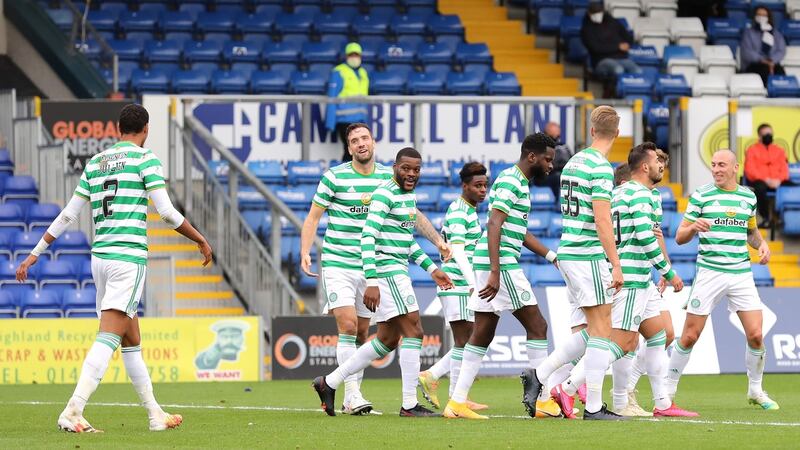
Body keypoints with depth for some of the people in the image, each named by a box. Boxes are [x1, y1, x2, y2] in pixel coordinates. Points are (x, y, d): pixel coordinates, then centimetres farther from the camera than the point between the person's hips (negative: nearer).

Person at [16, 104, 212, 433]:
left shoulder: (94, 163, 14)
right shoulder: (145, 159, -3)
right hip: (130, 257, -7)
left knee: (131, 342, 15)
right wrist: (202, 241, 4)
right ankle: (73, 411, -26)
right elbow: (167, 213, -9)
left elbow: (67, 215, 13)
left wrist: (35, 254, 19)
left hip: (99, 256, 7)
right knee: (107, 339, -14)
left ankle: (155, 414, 21)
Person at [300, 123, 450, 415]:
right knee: (348, 325, -17)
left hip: (371, 267, 4)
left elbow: (414, 215, 12)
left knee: (362, 333, 7)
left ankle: (351, 399, 15)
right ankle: (352, 394, -17)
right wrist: (305, 253, -12)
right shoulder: (335, 177, -5)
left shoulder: (389, 178, 5)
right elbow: (313, 217, 0)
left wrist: (438, 241, 1)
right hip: (338, 263, -4)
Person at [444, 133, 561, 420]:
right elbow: (494, 226, -20)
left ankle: (457, 402, 6)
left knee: (482, 335, 8)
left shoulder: (519, 182, 20)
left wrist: (552, 256, 26)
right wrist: (495, 272, -26)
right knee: (536, 326, -5)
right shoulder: (510, 181, -11)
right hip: (502, 264, -10)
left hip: (495, 266, 10)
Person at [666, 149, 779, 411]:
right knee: (690, 336, -4)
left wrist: (761, 244, 4)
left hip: (741, 274, 3)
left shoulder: (748, 197, 10)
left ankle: (755, 391, 14)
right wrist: (693, 227, -21)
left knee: (755, 335, -5)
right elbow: (680, 237, 1)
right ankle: (669, 389, 11)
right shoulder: (701, 196, 0)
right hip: (709, 271, -3)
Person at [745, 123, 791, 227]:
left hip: (776, 182, 3)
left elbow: (784, 169, 12)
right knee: (760, 188, -41)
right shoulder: (752, 150, 11)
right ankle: (765, 219, -30)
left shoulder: (779, 150, 21)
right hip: (759, 181, -3)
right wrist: (766, 180, -15)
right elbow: (750, 170, -2)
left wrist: (779, 180, -11)